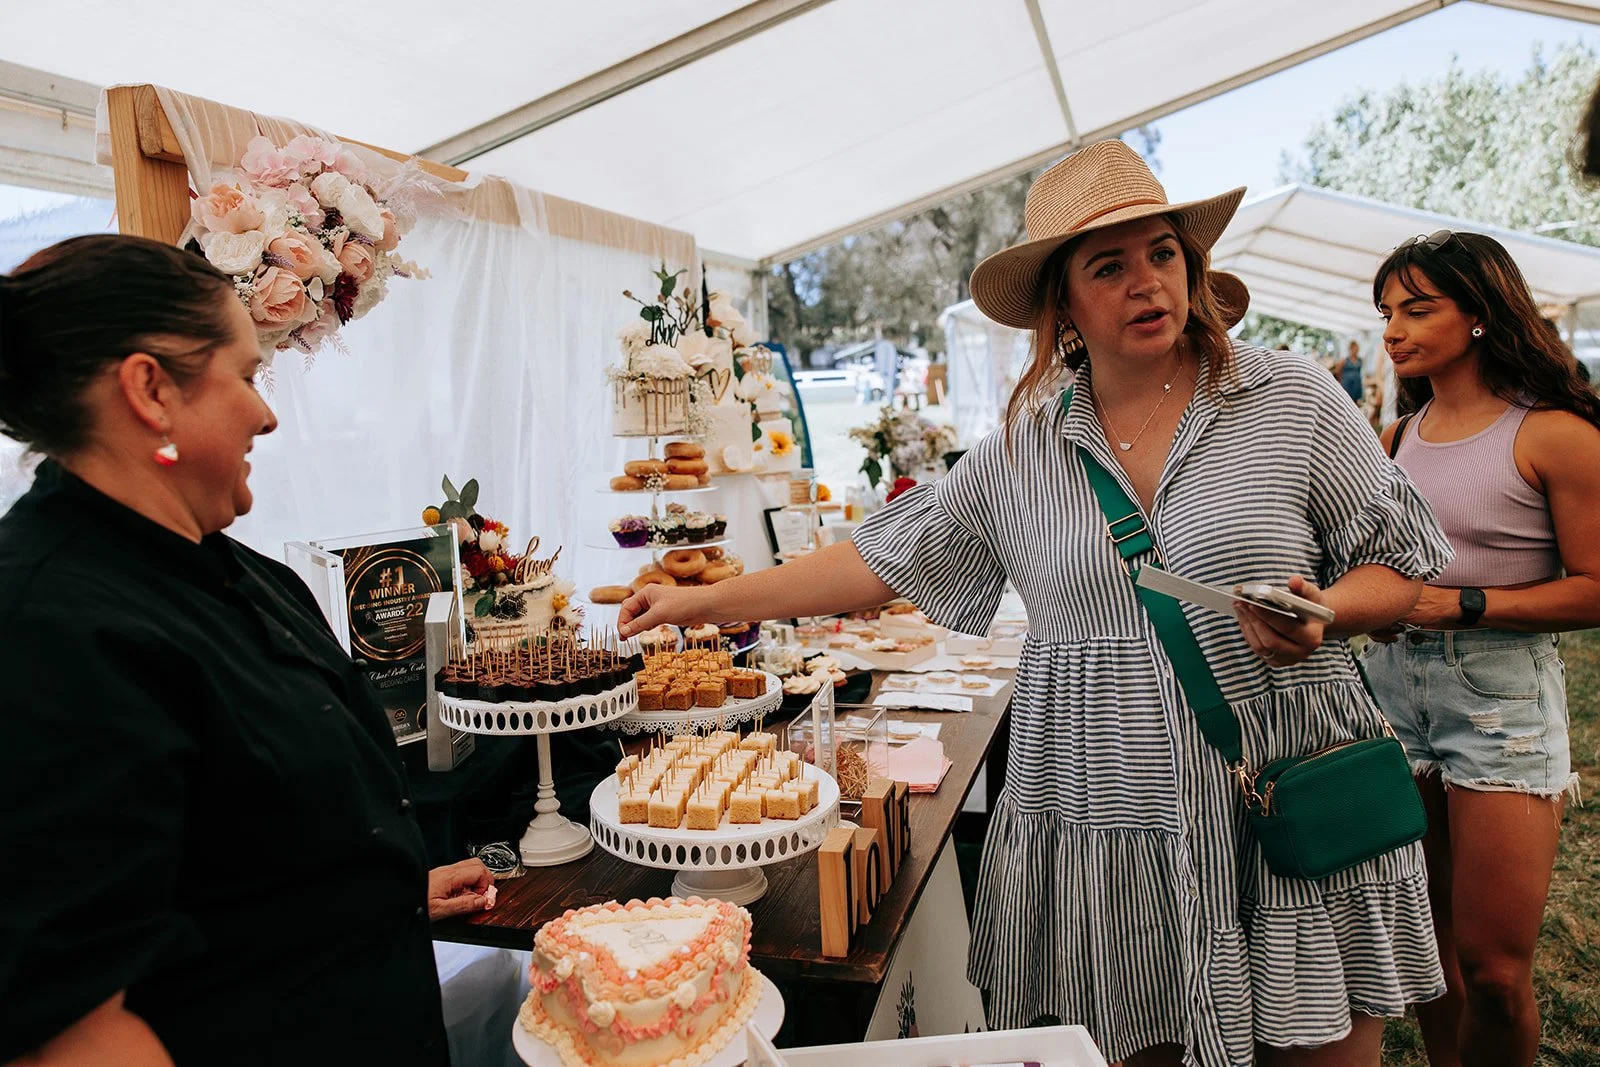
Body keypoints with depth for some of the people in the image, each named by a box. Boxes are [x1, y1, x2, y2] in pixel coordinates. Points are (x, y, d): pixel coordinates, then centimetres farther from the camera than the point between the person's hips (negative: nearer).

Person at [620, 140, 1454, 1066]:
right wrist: (703, 602, 5)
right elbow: (883, 558, 6)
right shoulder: (1022, 454, 2)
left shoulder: (1292, 397, -1)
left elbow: (1406, 559, 5)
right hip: (1106, 818, 1)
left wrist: (1324, 612, -18)